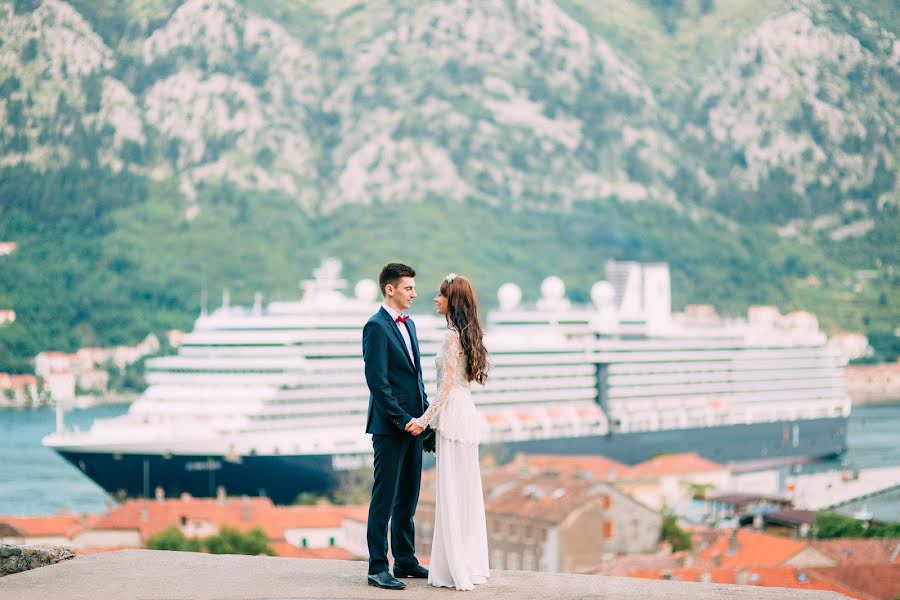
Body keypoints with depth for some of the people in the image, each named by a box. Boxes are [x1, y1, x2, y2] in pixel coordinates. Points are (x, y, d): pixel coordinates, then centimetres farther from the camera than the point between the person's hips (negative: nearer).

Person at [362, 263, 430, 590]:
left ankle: (405, 560, 21)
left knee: (408, 498, 13)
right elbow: (377, 381, -17)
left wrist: (426, 412, 10)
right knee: (385, 498, -4)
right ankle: (378, 567, 1)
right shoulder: (376, 327, -12)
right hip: (389, 427, -8)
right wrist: (402, 419, -18)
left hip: (412, 423, 8)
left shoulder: (408, 324, 15)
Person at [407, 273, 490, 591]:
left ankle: (455, 569, 1)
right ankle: (471, 563, 19)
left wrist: (425, 419, -15)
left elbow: (447, 385, -18)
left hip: (453, 413, -9)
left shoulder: (453, 336, -15)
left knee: (451, 491, -4)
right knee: (466, 490, 13)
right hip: (466, 411, 9)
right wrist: (430, 417, 21)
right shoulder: (469, 333, 13)